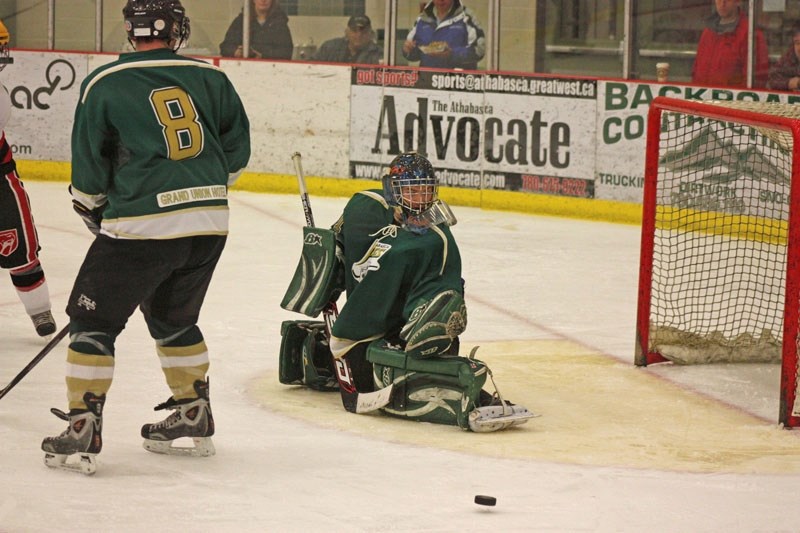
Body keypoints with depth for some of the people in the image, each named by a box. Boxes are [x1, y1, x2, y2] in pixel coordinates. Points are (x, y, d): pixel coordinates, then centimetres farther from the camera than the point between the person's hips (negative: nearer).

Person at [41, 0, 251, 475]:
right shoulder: (210, 78, 5)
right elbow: (237, 152, 11)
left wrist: (92, 210, 21)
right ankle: (195, 418, 31)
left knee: (94, 322, 6)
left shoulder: (103, 85, -3)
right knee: (174, 319, 24)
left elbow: (89, 171, 2)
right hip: (209, 223, 4)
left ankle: (82, 434, 0)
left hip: (143, 225, -4)